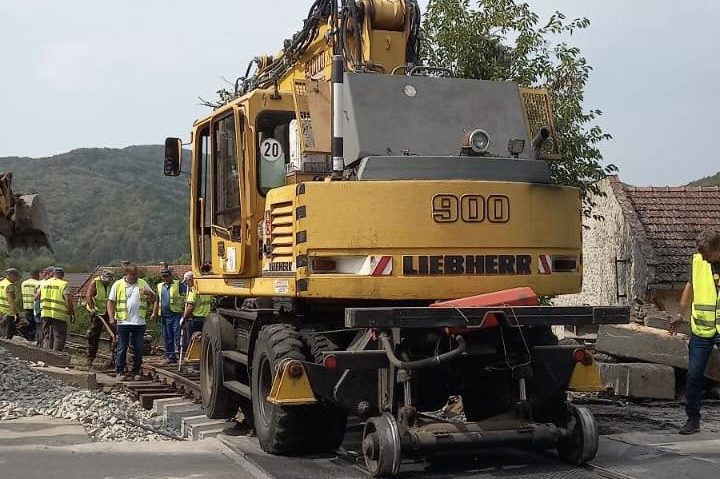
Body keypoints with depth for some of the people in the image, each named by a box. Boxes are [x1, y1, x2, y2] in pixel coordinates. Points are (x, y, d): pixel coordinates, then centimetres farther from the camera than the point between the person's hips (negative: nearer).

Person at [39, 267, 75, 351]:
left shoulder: (44, 283, 11)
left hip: (46, 313, 5)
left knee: (48, 336, 16)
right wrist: (72, 314, -5)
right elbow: (68, 301, -13)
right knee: (59, 337, 1)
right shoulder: (64, 284, -6)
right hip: (59, 315, -5)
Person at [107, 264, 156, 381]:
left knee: (138, 348, 5)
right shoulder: (118, 285, 4)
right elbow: (111, 302, 3)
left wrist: (149, 293, -12)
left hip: (139, 322, 2)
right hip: (123, 322, -2)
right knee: (122, 348, 2)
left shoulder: (142, 283, 10)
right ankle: (120, 371, 11)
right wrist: (111, 317, -8)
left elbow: (154, 299, 10)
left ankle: (136, 372, 14)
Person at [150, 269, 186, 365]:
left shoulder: (178, 285, -1)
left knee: (178, 336, -10)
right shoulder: (160, 286, 18)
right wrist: (154, 313, 15)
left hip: (176, 314, -6)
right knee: (167, 338, 8)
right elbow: (157, 301, 23)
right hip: (165, 315, 6)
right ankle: (170, 357, 14)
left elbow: (185, 298, -9)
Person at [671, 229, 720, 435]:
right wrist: (681, 314, 13)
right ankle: (692, 419, 17)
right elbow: (690, 285, 16)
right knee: (694, 375, 5)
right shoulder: (697, 260, 3)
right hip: (701, 328, 4)